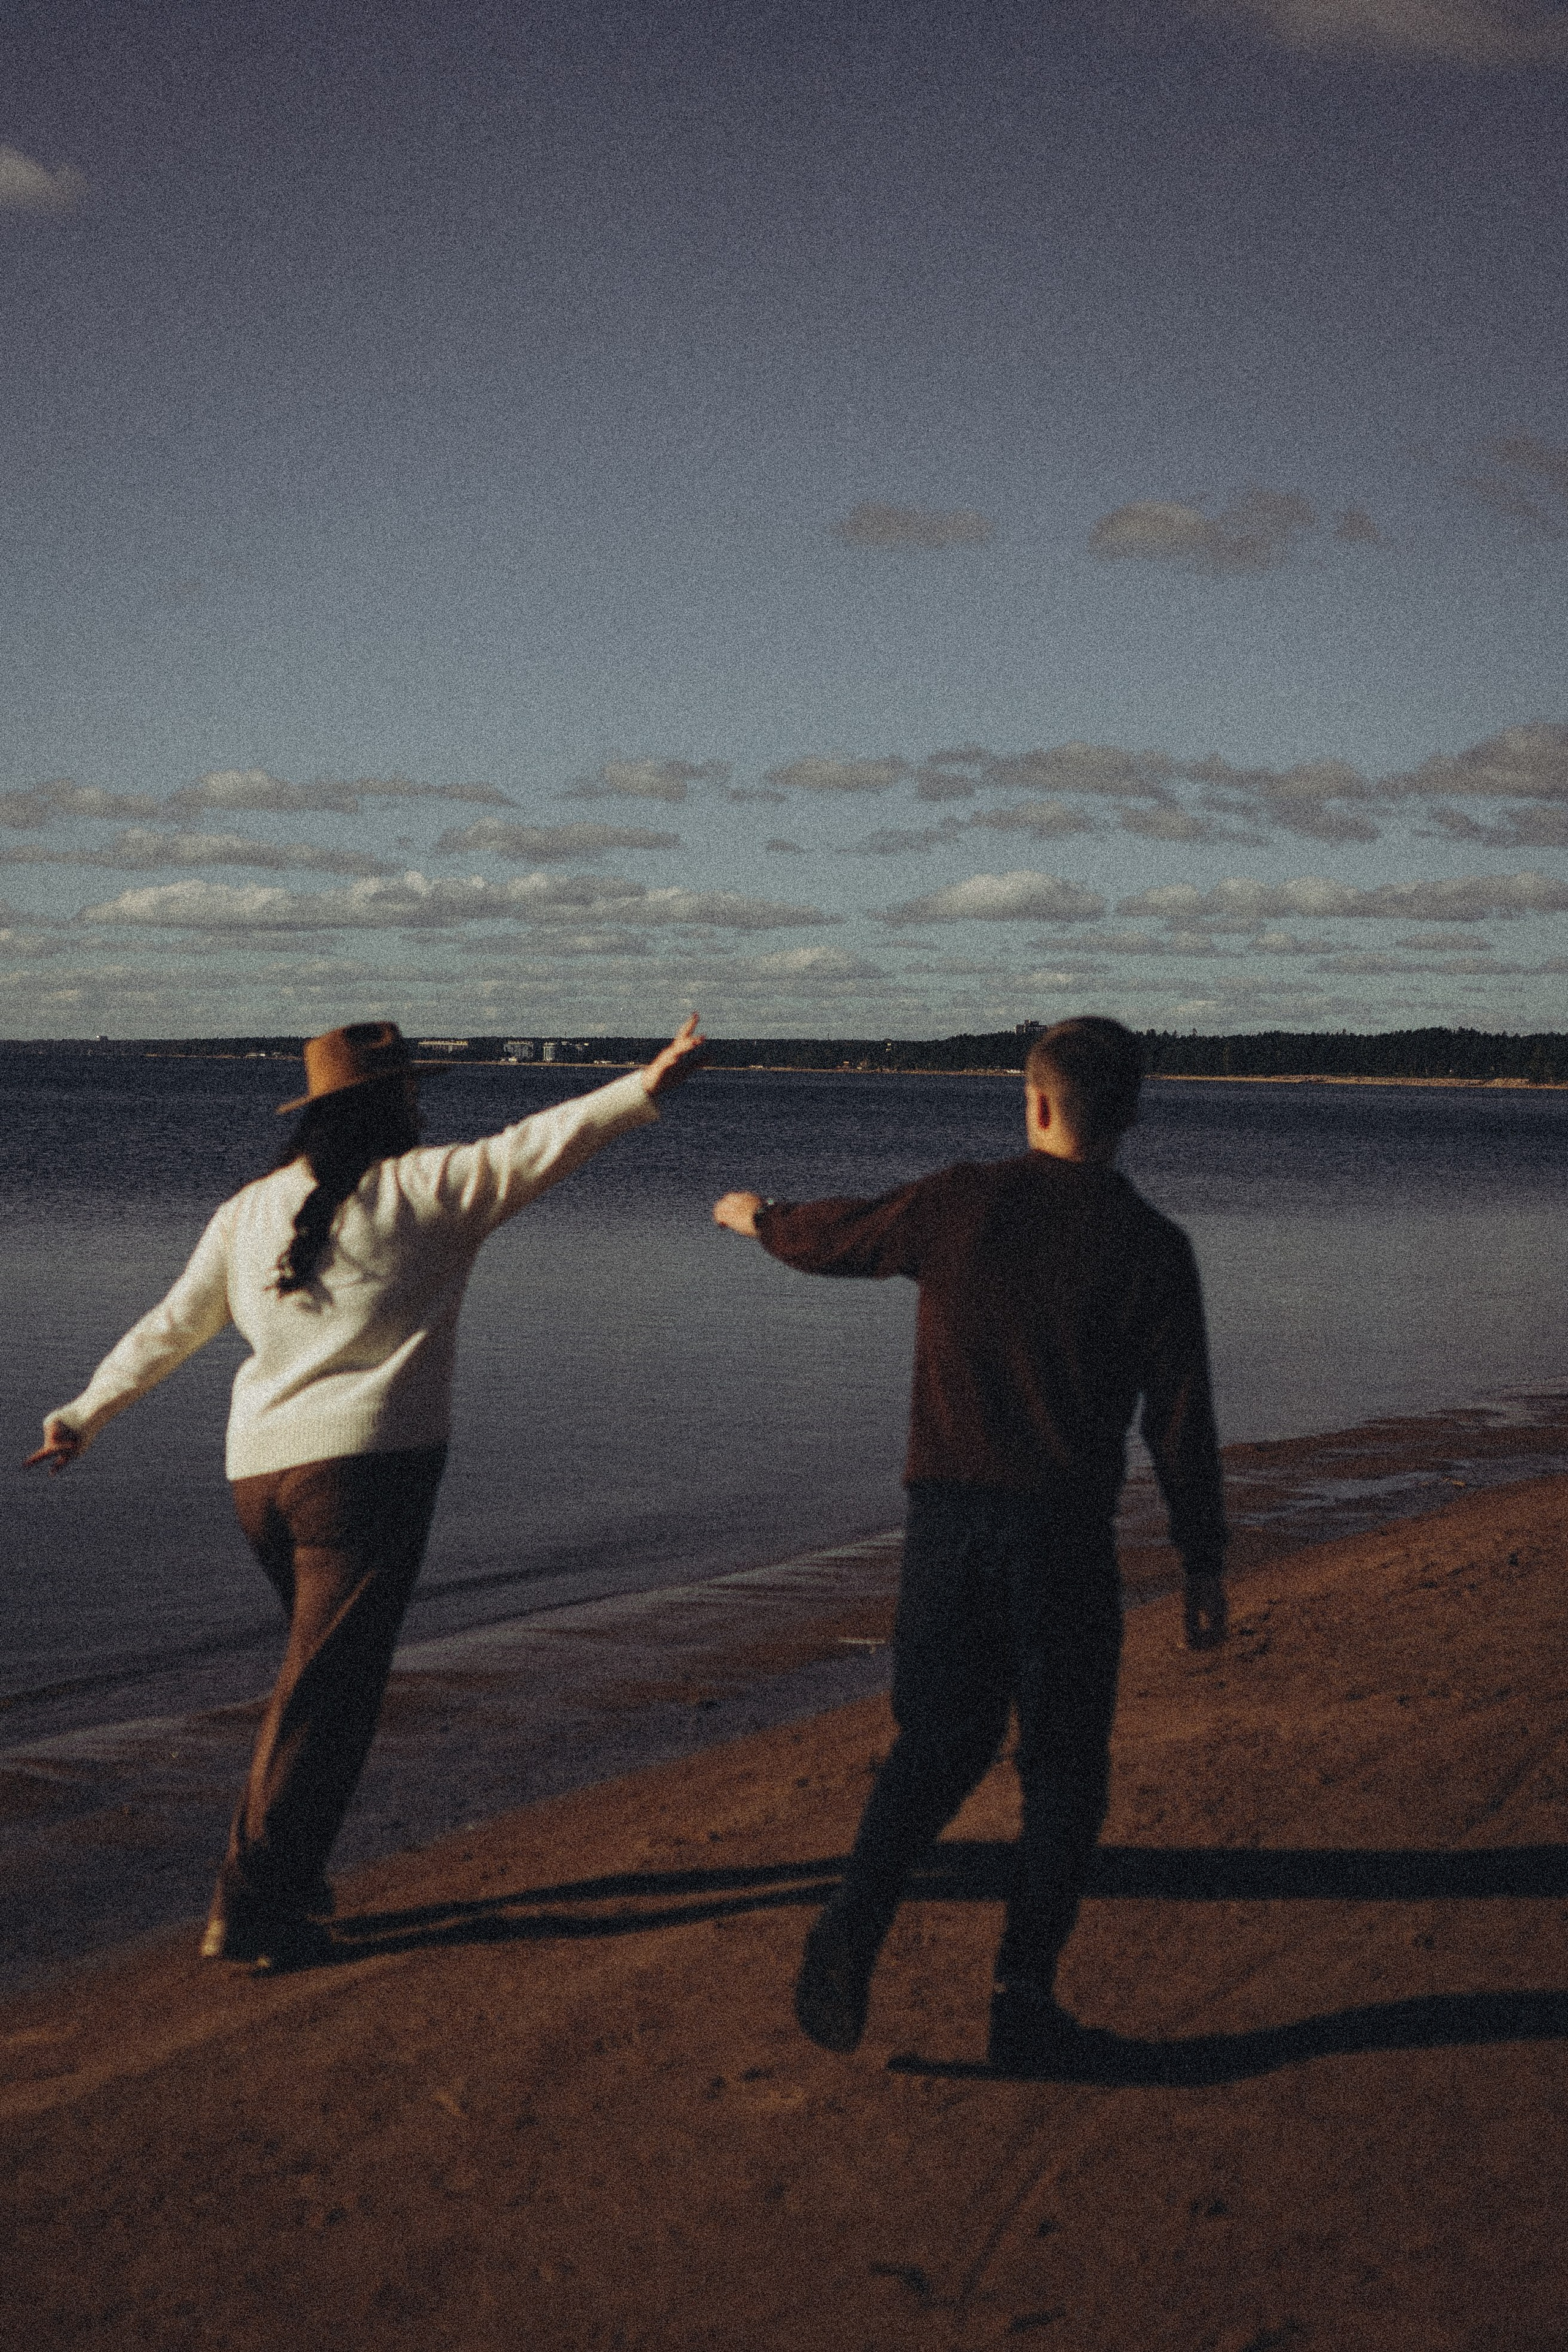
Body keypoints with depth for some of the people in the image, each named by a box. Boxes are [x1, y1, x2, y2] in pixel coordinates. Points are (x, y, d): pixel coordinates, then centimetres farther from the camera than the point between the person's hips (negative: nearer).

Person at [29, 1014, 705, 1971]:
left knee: (325, 1676, 22)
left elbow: (168, 1328, 18)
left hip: (259, 1469, 7)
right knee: (327, 1694, -2)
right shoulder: (425, 1190, -4)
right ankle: (253, 1909, -3)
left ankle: (293, 1871, 23)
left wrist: (85, 1415, 29)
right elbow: (540, 1145, -15)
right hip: (365, 1464, -6)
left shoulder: (251, 1209, 12)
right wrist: (650, 1085, -17)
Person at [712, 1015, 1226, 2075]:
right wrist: (1206, 1567, 3)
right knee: (1064, 1770, 11)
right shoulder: (1150, 1245, -6)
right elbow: (1181, 1424, -6)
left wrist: (762, 1217, 38)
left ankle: (850, 1937, 3)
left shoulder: (961, 1202, -2)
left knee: (938, 1747, 18)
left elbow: (832, 1239, 16)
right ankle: (1025, 2000, 8)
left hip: (947, 1520, 2)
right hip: (1064, 1535, -2)